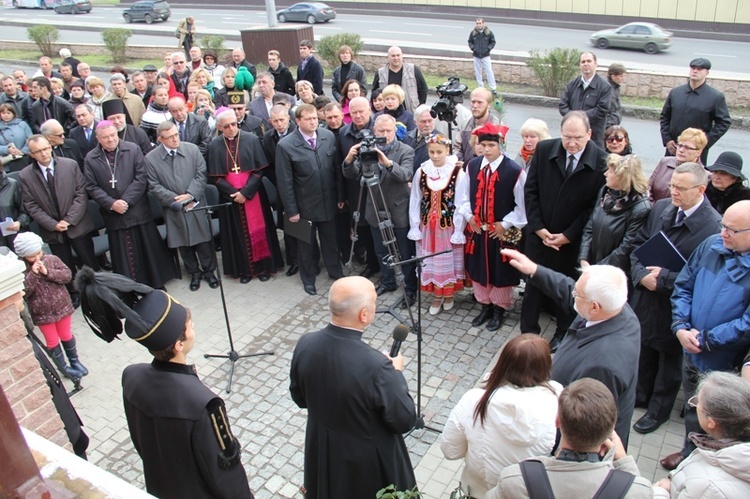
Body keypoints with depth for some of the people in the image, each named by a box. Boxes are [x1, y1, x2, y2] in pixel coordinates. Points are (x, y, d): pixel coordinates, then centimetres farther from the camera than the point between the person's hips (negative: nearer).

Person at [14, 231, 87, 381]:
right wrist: (33, 274, -27)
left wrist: (48, 272, -24)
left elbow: (67, 275, -12)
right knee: (52, 341, 12)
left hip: (61, 306, 1)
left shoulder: (51, 259, -8)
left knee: (66, 335, 18)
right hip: (42, 313, -1)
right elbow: (22, 292, -19)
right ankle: (64, 368, 27)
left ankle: (75, 361, 37)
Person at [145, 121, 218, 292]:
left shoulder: (192, 149, -4)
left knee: (203, 239, 7)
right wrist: (175, 199, -13)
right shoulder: (151, 158, -5)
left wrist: (190, 195, -15)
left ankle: (208, 270, 27)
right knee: (183, 243, 11)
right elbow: (154, 186, -4)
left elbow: (201, 175, -4)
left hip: (196, 205, 0)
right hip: (173, 209, 0)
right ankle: (194, 273, 30)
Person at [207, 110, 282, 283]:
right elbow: (215, 176, -1)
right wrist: (233, 192, -13)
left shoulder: (252, 140, -6)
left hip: (253, 194, -1)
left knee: (258, 230, 5)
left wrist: (245, 192, -15)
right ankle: (244, 268, 19)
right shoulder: (214, 146, -1)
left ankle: (263, 266, 18)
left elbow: (260, 170, -7)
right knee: (238, 233, 9)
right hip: (230, 196, 1)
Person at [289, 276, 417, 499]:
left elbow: (299, 397, -2)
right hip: (367, 460, -4)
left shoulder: (305, 344, -19)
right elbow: (404, 421, -21)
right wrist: (395, 373, -8)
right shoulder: (376, 366, -36)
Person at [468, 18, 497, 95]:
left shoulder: (489, 33, -4)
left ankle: (493, 88, 0)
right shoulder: (473, 33, -1)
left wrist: (488, 48, -12)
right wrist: (472, 48, -7)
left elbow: (493, 42, 5)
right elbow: (470, 42, 11)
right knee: (478, 72, 9)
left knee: (489, 72, -5)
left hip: (486, 56, -2)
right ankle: (481, 88, 21)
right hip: (476, 56, 2)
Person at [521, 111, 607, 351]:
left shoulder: (601, 161, -15)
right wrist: (538, 227, -9)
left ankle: (563, 333, 37)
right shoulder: (544, 150, -8)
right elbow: (530, 191, -2)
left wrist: (568, 235, -12)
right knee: (533, 283, 13)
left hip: (573, 241, -2)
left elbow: (596, 205, -10)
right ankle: (528, 331, 30)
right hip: (539, 234, 2)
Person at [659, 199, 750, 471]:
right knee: (692, 410, 25)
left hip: (722, 365, -5)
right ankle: (689, 453, 49)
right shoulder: (712, 245, -6)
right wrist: (680, 327, -10)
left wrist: (705, 340, -17)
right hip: (691, 351, 5)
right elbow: (683, 286, 2)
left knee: (706, 420, 15)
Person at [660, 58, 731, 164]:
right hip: (673, 148, 3)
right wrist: (667, 140, 2)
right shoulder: (675, 92, 7)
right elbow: (664, 117, 12)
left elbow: (725, 122, 0)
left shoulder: (716, 97, -2)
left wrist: (706, 141, -10)